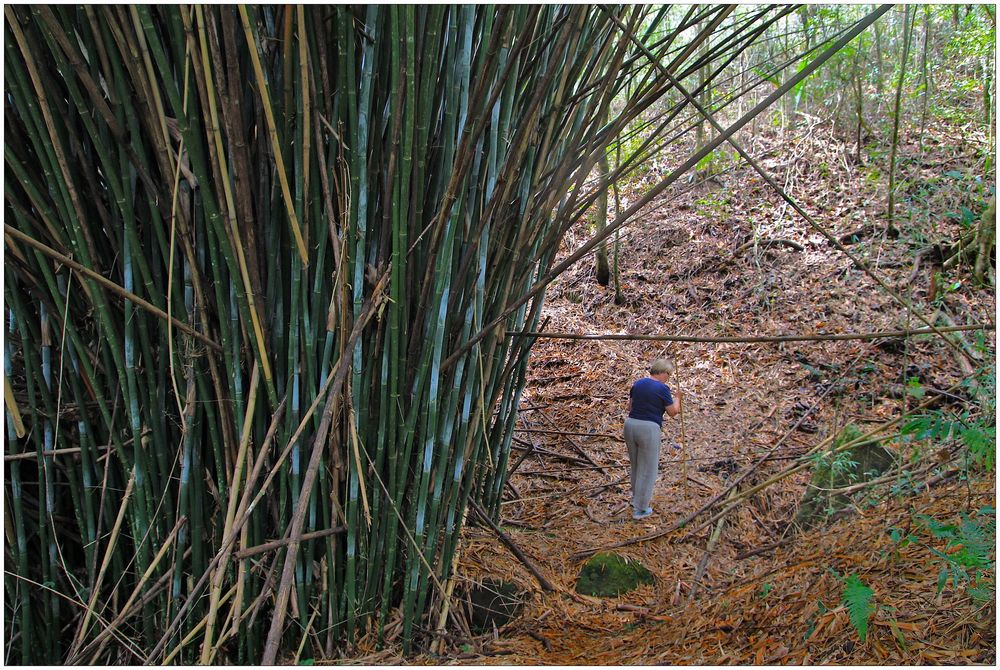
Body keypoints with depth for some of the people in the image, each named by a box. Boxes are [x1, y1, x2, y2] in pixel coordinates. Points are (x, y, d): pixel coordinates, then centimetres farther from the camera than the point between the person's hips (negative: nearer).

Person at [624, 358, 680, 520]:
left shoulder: (637, 384, 9)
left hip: (630, 425, 7)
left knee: (635, 465, 24)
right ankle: (640, 509, 11)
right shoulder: (662, 388, -10)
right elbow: (672, 412, 0)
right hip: (648, 429, -7)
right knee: (648, 469, 6)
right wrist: (676, 400, 18)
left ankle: (636, 499, 40)